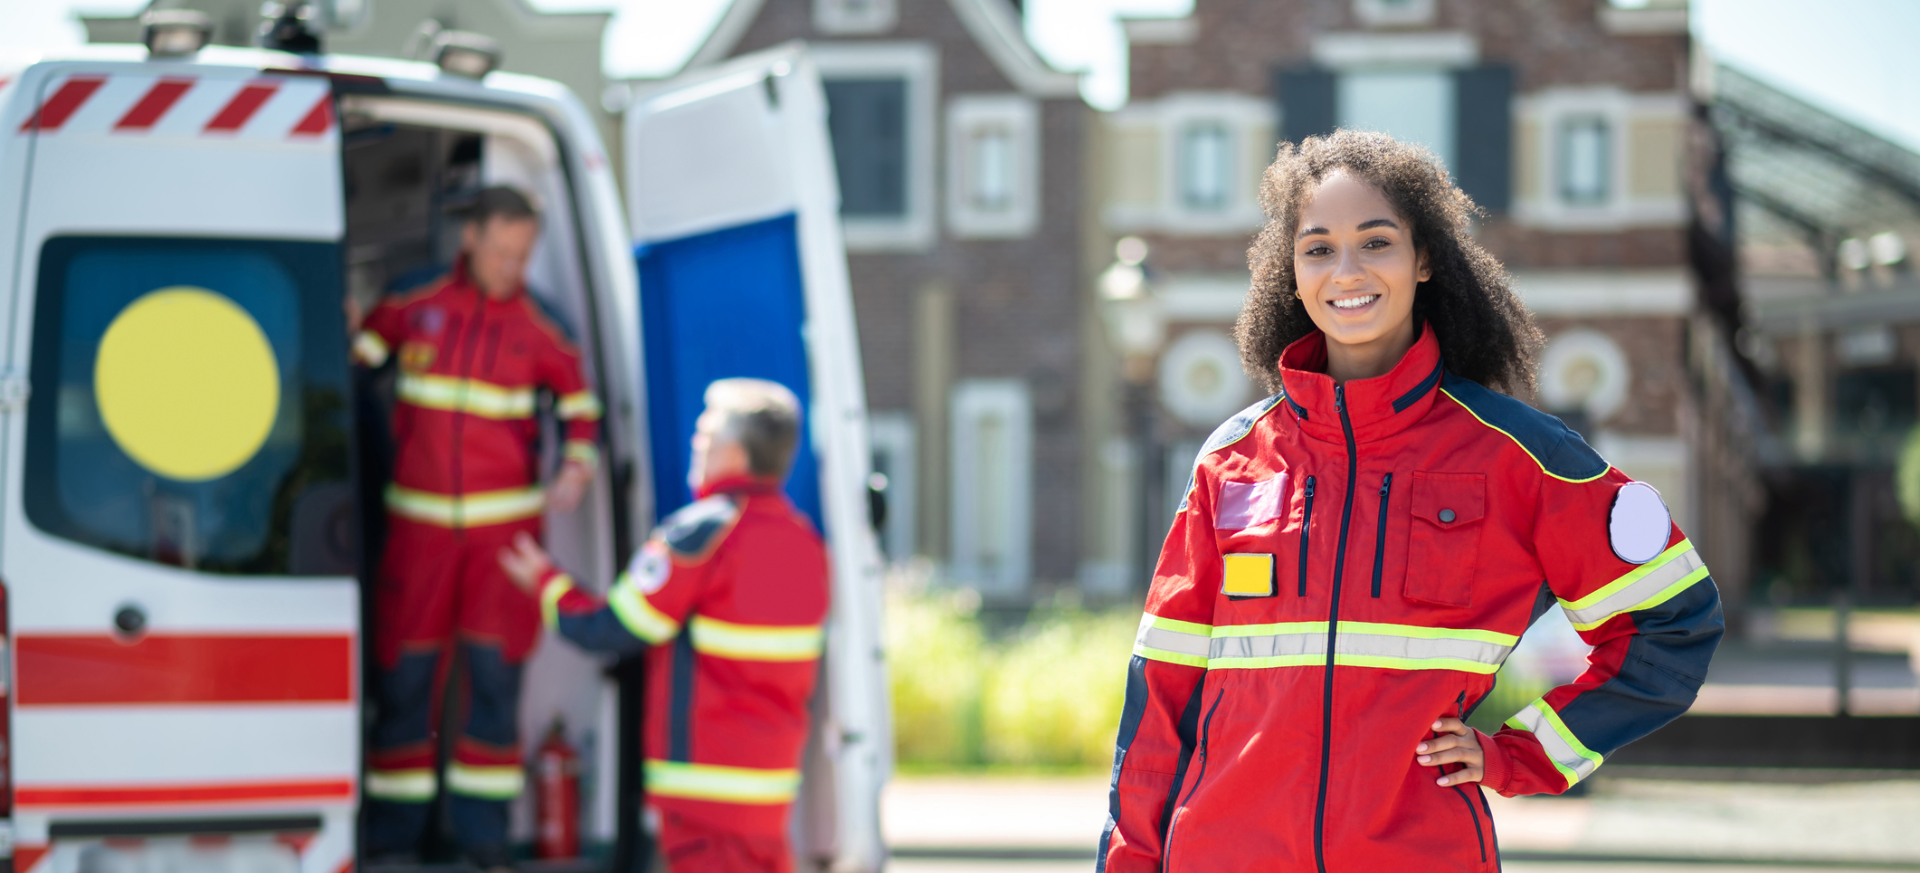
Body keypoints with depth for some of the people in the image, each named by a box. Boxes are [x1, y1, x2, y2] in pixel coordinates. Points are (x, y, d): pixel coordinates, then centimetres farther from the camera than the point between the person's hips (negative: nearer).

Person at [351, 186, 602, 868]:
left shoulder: (536, 332, 1)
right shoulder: (415, 310, 2)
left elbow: (580, 407, 10)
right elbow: (357, 350, 16)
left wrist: (576, 469, -6)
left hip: (505, 522, 0)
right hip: (419, 522, 1)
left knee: (494, 672, -2)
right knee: (404, 673, 1)